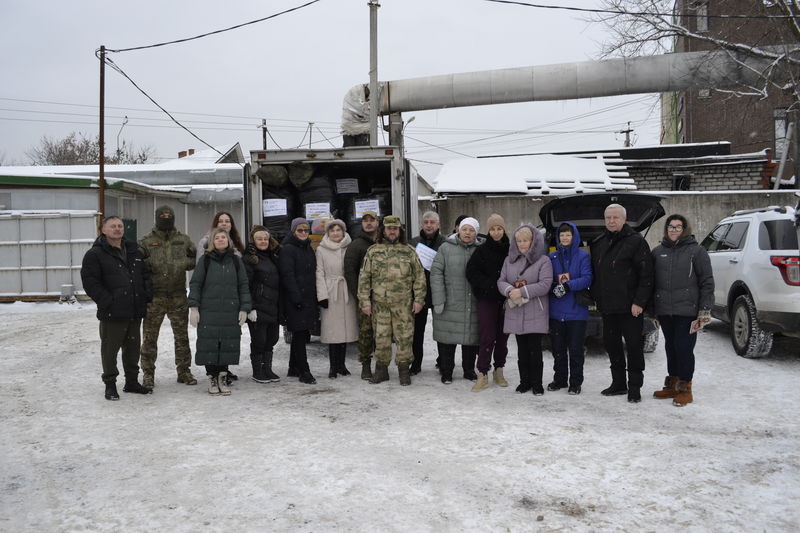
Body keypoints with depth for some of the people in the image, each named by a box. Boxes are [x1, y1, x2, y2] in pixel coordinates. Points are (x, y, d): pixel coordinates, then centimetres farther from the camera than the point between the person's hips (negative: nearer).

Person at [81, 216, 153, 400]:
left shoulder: (133, 251, 15)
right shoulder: (95, 254, -5)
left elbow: (145, 275, 21)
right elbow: (90, 282, -10)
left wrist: (147, 295, 6)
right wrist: (107, 302, -16)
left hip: (135, 312, 6)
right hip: (112, 314, -6)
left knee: (133, 347, 14)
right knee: (110, 349, 2)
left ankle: (132, 382, 26)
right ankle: (110, 385, 15)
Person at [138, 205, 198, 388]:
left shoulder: (183, 239, 8)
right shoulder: (146, 241, 1)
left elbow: (194, 260, 14)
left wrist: (184, 263, -8)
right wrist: (147, 264, -19)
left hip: (178, 296, 2)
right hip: (154, 296, -2)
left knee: (182, 336, 9)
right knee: (150, 337, 4)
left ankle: (184, 371, 20)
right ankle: (148, 373, 15)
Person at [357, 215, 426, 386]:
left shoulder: (409, 252, 6)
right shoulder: (373, 251, 7)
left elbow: (419, 277, 5)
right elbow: (364, 278, 5)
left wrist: (419, 299, -2)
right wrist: (364, 301, -1)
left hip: (404, 305, 0)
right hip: (379, 304, 1)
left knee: (404, 337, 2)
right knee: (381, 338, 7)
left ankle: (404, 369, 14)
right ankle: (381, 369, 20)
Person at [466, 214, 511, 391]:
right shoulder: (482, 250, 0)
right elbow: (471, 273, -6)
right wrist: (490, 285, -15)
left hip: (506, 299, 2)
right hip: (487, 299, -2)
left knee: (503, 336, 9)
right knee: (487, 337, -6)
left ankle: (499, 372, 22)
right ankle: (482, 375, 0)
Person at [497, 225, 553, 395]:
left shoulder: (543, 260, -2)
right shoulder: (509, 260, 13)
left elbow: (545, 285, -11)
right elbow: (501, 281, 7)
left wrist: (522, 291, -17)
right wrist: (509, 290, -15)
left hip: (535, 313, -4)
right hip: (515, 312, 4)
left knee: (535, 348, -2)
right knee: (522, 349, 9)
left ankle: (536, 383, 8)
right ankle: (524, 381, 18)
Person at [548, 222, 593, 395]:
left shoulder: (583, 256, 0)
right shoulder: (552, 257, 9)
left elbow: (587, 279, -11)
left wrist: (568, 285, -23)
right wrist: (556, 285, -14)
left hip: (576, 310, -3)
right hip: (556, 310, 3)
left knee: (575, 349, 1)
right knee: (557, 348, 10)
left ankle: (575, 382, 12)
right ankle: (559, 379, 23)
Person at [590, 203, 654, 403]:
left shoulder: (636, 242, -7)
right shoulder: (598, 244, 14)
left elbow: (646, 274, -12)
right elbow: (594, 273, 21)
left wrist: (639, 302, -17)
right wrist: (596, 297, 12)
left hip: (630, 307, -6)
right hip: (607, 306, 7)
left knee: (634, 345, 0)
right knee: (611, 343, 12)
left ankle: (634, 387, 10)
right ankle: (618, 383, 24)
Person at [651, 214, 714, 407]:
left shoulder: (696, 251, -1)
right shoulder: (658, 251, 11)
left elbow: (707, 282, -3)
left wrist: (705, 310, -9)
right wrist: (651, 308, 11)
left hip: (687, 310, -4)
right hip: (664, 310, 4)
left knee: (684, 348, -3)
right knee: (670, 347, 13)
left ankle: (684, 388, 8)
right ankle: (672, 384, 24)